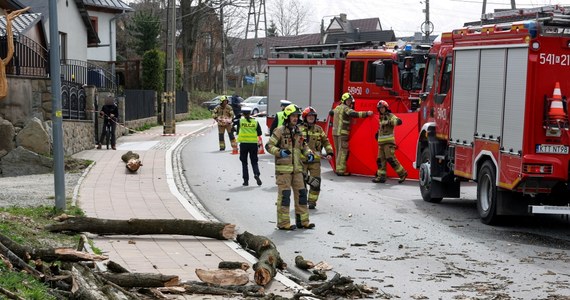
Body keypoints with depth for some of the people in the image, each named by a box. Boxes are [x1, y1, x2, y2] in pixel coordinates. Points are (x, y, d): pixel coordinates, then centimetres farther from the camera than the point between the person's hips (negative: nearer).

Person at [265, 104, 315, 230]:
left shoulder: (298, 131, 13)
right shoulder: (280, 131, -8)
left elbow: (303, 146, 27)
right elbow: (268, 146, -9)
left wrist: (308, 153, 8)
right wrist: (280, 152, -24)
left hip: (297, 168, 7)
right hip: (283, 168, -7)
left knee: (301, 193, 9)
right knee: (284, 195, -6)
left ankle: (302, 221, 18)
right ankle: (283, 223, 0)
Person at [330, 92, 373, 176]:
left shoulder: (337, 108, 17)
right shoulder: (346, 108, -9)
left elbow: (331, 112, 37)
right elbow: (354, 114, -24)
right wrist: (366, 113, -22)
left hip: (335, 131, 9)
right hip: (342, 133, -9)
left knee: (338, 151, 14)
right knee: (343, 151, -8)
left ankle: (338, 168, 18)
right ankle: (340, 170, -11)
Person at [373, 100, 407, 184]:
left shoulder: (390, 115, -5)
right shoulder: (381, 117, 21)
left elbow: (399, 121, -23)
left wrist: (389, 122, -32)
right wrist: (378, 133, 26)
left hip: (389, 141, -8)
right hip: (381, 142, 8)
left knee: (390, 158, -13)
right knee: (380, 159, 3)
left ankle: (402, 173, -4)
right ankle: (381, 176, 5)